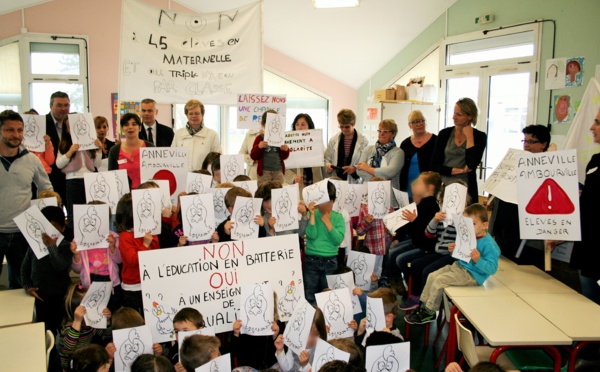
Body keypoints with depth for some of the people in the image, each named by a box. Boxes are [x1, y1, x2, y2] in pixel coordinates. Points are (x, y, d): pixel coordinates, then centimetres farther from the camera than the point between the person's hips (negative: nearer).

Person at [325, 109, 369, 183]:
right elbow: (327, 159, 13)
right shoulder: (333, 140, 8)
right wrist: (327, 165, -8)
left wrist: (355, 168, -19)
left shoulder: (363, 141, -2)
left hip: (355, 183, -2)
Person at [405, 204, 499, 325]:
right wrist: (454, 250, 0)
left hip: (472, 274, -9)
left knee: (439, 281, -17)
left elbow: (492, 268, -23)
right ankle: (424, 305, 14)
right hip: (459, 265, 9)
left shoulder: (489, 245, -21)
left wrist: (478, 260, -37)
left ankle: (429, 312, -2)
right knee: (432, 276, 4)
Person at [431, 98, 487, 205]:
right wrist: (461, 170, -11)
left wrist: (469, 136, -9)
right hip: (443, 188, 1)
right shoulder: (444, 133, 2)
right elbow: (434, 166, -3)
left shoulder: (480, 136, 0)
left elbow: (472, 165, -14)